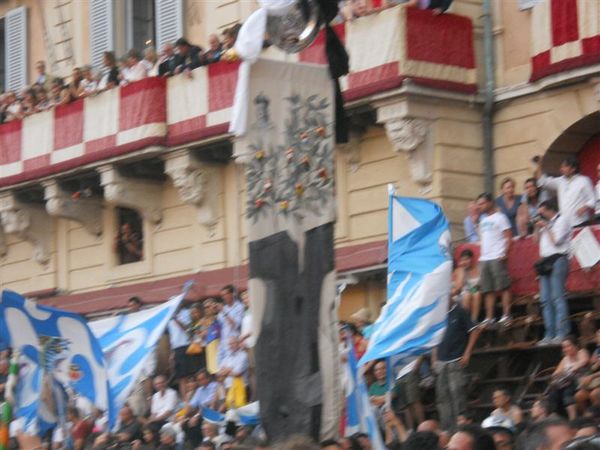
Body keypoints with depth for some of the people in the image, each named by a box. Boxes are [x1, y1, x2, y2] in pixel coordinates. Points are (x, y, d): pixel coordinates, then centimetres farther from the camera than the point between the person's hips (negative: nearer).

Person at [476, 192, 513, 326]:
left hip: (497, 258, -8)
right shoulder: (483, 220, 20)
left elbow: (509, 237, -7)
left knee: (503, 287, -7)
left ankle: (506, 315, -7)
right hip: (484, 258, 8)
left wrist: (505, 254, -17)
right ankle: (489, 318, 7)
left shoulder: (499, 217, -2)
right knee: (488, 290, 6)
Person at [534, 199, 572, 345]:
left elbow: (556, 240, -13)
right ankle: (550, 335, 6)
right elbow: (537, 240, 24)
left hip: (558, 260, -9)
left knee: (558, 298, -13)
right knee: (546, 300, 5)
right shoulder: (546, 223, 21)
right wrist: (538, 228, 9)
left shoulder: (561, 221, -3)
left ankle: (562, 334, -15)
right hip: (546, 262, 9)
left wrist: (546, 227, -4)